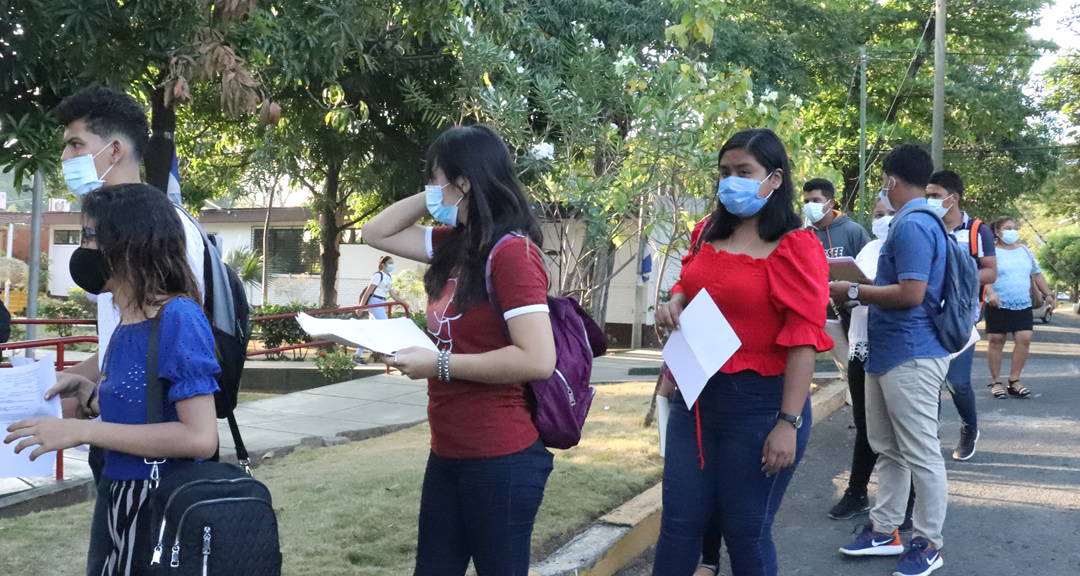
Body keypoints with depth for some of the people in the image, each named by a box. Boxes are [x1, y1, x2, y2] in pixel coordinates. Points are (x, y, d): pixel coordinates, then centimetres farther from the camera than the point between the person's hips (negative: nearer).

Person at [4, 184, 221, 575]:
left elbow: (200, 437, -24)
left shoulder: (178, 318, -19)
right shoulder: (126, 325, 6)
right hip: (122, 503, 8)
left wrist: (83, 431, -21)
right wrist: (87, 393, 6)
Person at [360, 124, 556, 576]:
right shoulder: (456, 244, 9)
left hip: (500, 459, -9)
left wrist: (439, 364, -20)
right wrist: (428, 198, 4)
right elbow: (377, 234, 19)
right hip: (448, 452, 9)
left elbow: (537, 360, -26)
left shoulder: (512, 252, -18)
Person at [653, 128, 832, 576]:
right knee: (678, 526, 10)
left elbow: (804, 341, -15)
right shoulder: (707, 235, 8)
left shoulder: (796, 247, -11)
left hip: (759, 403, -6)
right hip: (696, 396, 6)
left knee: (745, 534, 8)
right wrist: (674, 304, 2)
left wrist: (789, 423, -19)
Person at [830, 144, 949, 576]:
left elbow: (911, 294, -25)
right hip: (888, 351, 11)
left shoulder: (912, 224, -18)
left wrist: (853, 292, -15)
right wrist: (862, 288, 16)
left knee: (920, 453, 1)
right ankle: (884, 530, 26)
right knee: (886, 447, 16)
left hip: (910, 355, -11)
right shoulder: (916, 221, 15)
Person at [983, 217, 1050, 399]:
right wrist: (991, 293, -30)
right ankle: (996, 382, 7)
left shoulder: (1024, 251, 16)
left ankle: (1014, 381, 3)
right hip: (998, 307, -5)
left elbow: (1037, 274, 22)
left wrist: (1047, 294, 15)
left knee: (1024, 340, -7)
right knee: (996, 342, -2)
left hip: (1023, 306, 5)